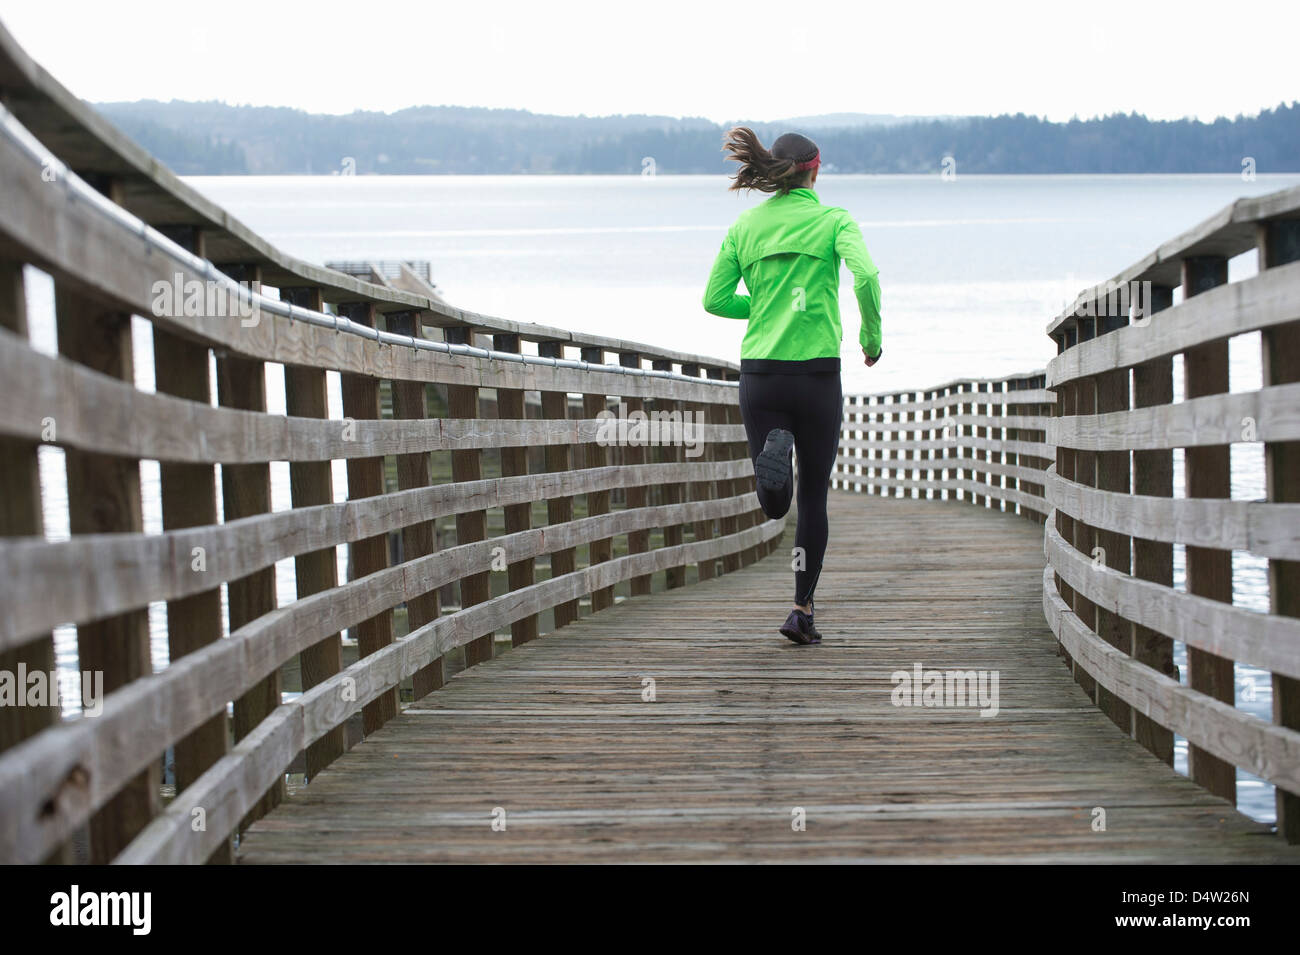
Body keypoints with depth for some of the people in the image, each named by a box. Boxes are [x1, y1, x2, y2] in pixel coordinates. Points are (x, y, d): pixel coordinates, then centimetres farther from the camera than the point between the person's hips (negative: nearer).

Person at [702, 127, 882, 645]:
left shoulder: (745, 225, 8)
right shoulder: (833, 220, -1)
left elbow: (715, 299, 7)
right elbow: (866, 276, -18)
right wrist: (872, 335, -3)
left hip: (759, 372, 2)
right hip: (817, 372, -2)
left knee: (775, 505, 8)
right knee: (813, 498, 12)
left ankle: (774, 451, -26)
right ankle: (802, 609, 11)